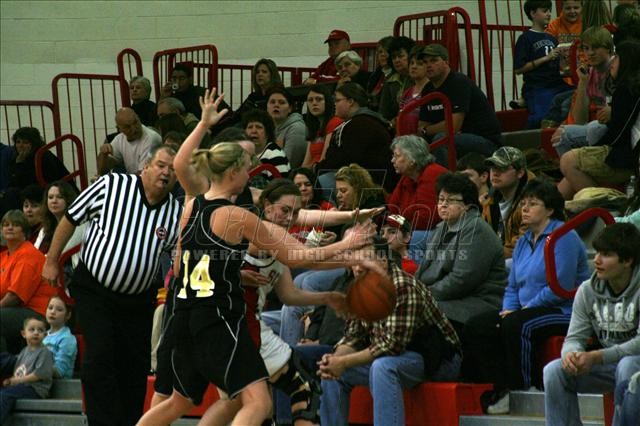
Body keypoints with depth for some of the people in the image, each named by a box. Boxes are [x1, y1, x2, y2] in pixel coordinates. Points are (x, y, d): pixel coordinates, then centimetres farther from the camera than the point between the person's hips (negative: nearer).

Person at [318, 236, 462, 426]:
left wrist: (344, 362, -26)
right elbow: (353, 337, 7)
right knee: (331, 371, 3)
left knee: (382, 367, -37)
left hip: (437, 359, -9)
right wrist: (336, 358, -15)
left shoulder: (403, 287, -24)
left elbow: (393, 344, -28)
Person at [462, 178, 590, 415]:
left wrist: (525, 309, -14)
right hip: (528, 310, 9)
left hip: (565, 312, -9)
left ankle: (522, 392, -29)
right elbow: (512, 287, 21)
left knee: (516, 325, -35)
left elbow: (561, 288, -18)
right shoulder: (524, 242, 18)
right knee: (476, 327, -9)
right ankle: (500, 389, -18)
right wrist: (508, 309, 0)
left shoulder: (563, 237, -10)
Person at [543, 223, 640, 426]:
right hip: (607, 366, 5)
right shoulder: (587, 291, 2)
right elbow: (575, 337, 1)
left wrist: (597, 357, -30)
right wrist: (570, 354, -25)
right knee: (554, 370, -15)